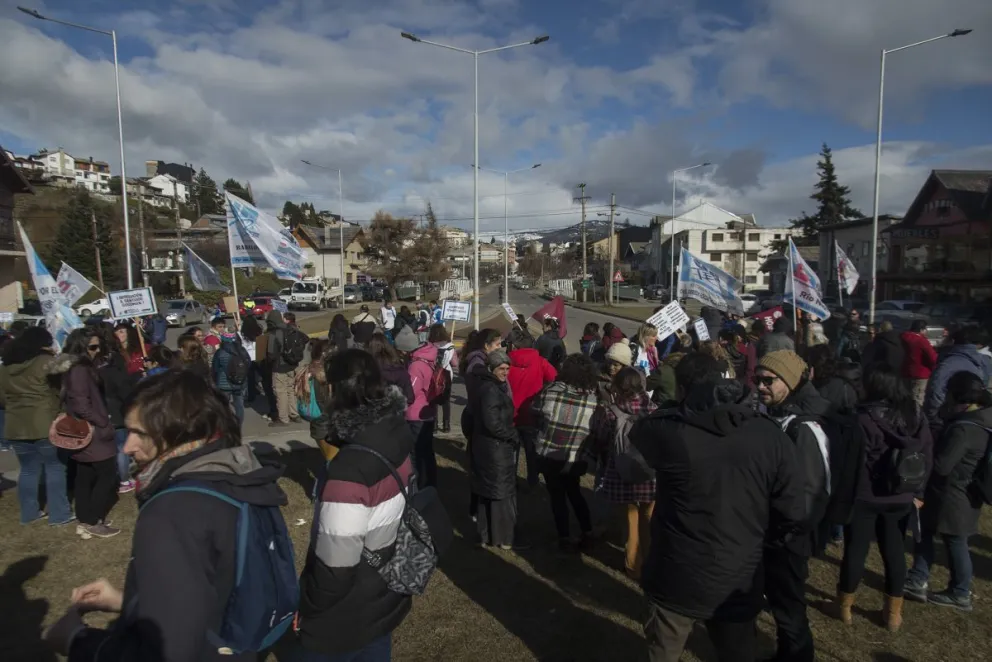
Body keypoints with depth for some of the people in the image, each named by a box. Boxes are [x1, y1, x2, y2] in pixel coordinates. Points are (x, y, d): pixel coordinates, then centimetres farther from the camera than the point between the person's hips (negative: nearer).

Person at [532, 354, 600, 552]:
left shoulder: (549, 392, -12)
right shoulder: (593, 400, -9)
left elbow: (536, 418, -2)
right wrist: (587, 452, 9)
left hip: (548, 455, -2)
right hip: (575, 459, 2)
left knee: (558, 497, 14)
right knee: (574, 493, 25)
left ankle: (565, 538, 18)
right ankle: (587, 532, 26)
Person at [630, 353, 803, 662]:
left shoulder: (669, 432, -21)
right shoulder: (771, 435, -12)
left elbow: (638, 430, 3)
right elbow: (791, 513, -6)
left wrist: (671, 410, 17)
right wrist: (754, 538, 11)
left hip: (677, 579, -2)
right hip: (740, 582, 3)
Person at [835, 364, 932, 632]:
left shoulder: (864, 420, -23)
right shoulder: (916, 415, -4)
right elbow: (927, 456, 4)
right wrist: (917, 492, 12)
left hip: (864, 497, -5)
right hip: (900, 498, 5)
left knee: (855, 550, 9)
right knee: (894, 551, 17)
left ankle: (845, 607, 25)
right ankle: (894, 613, 29)